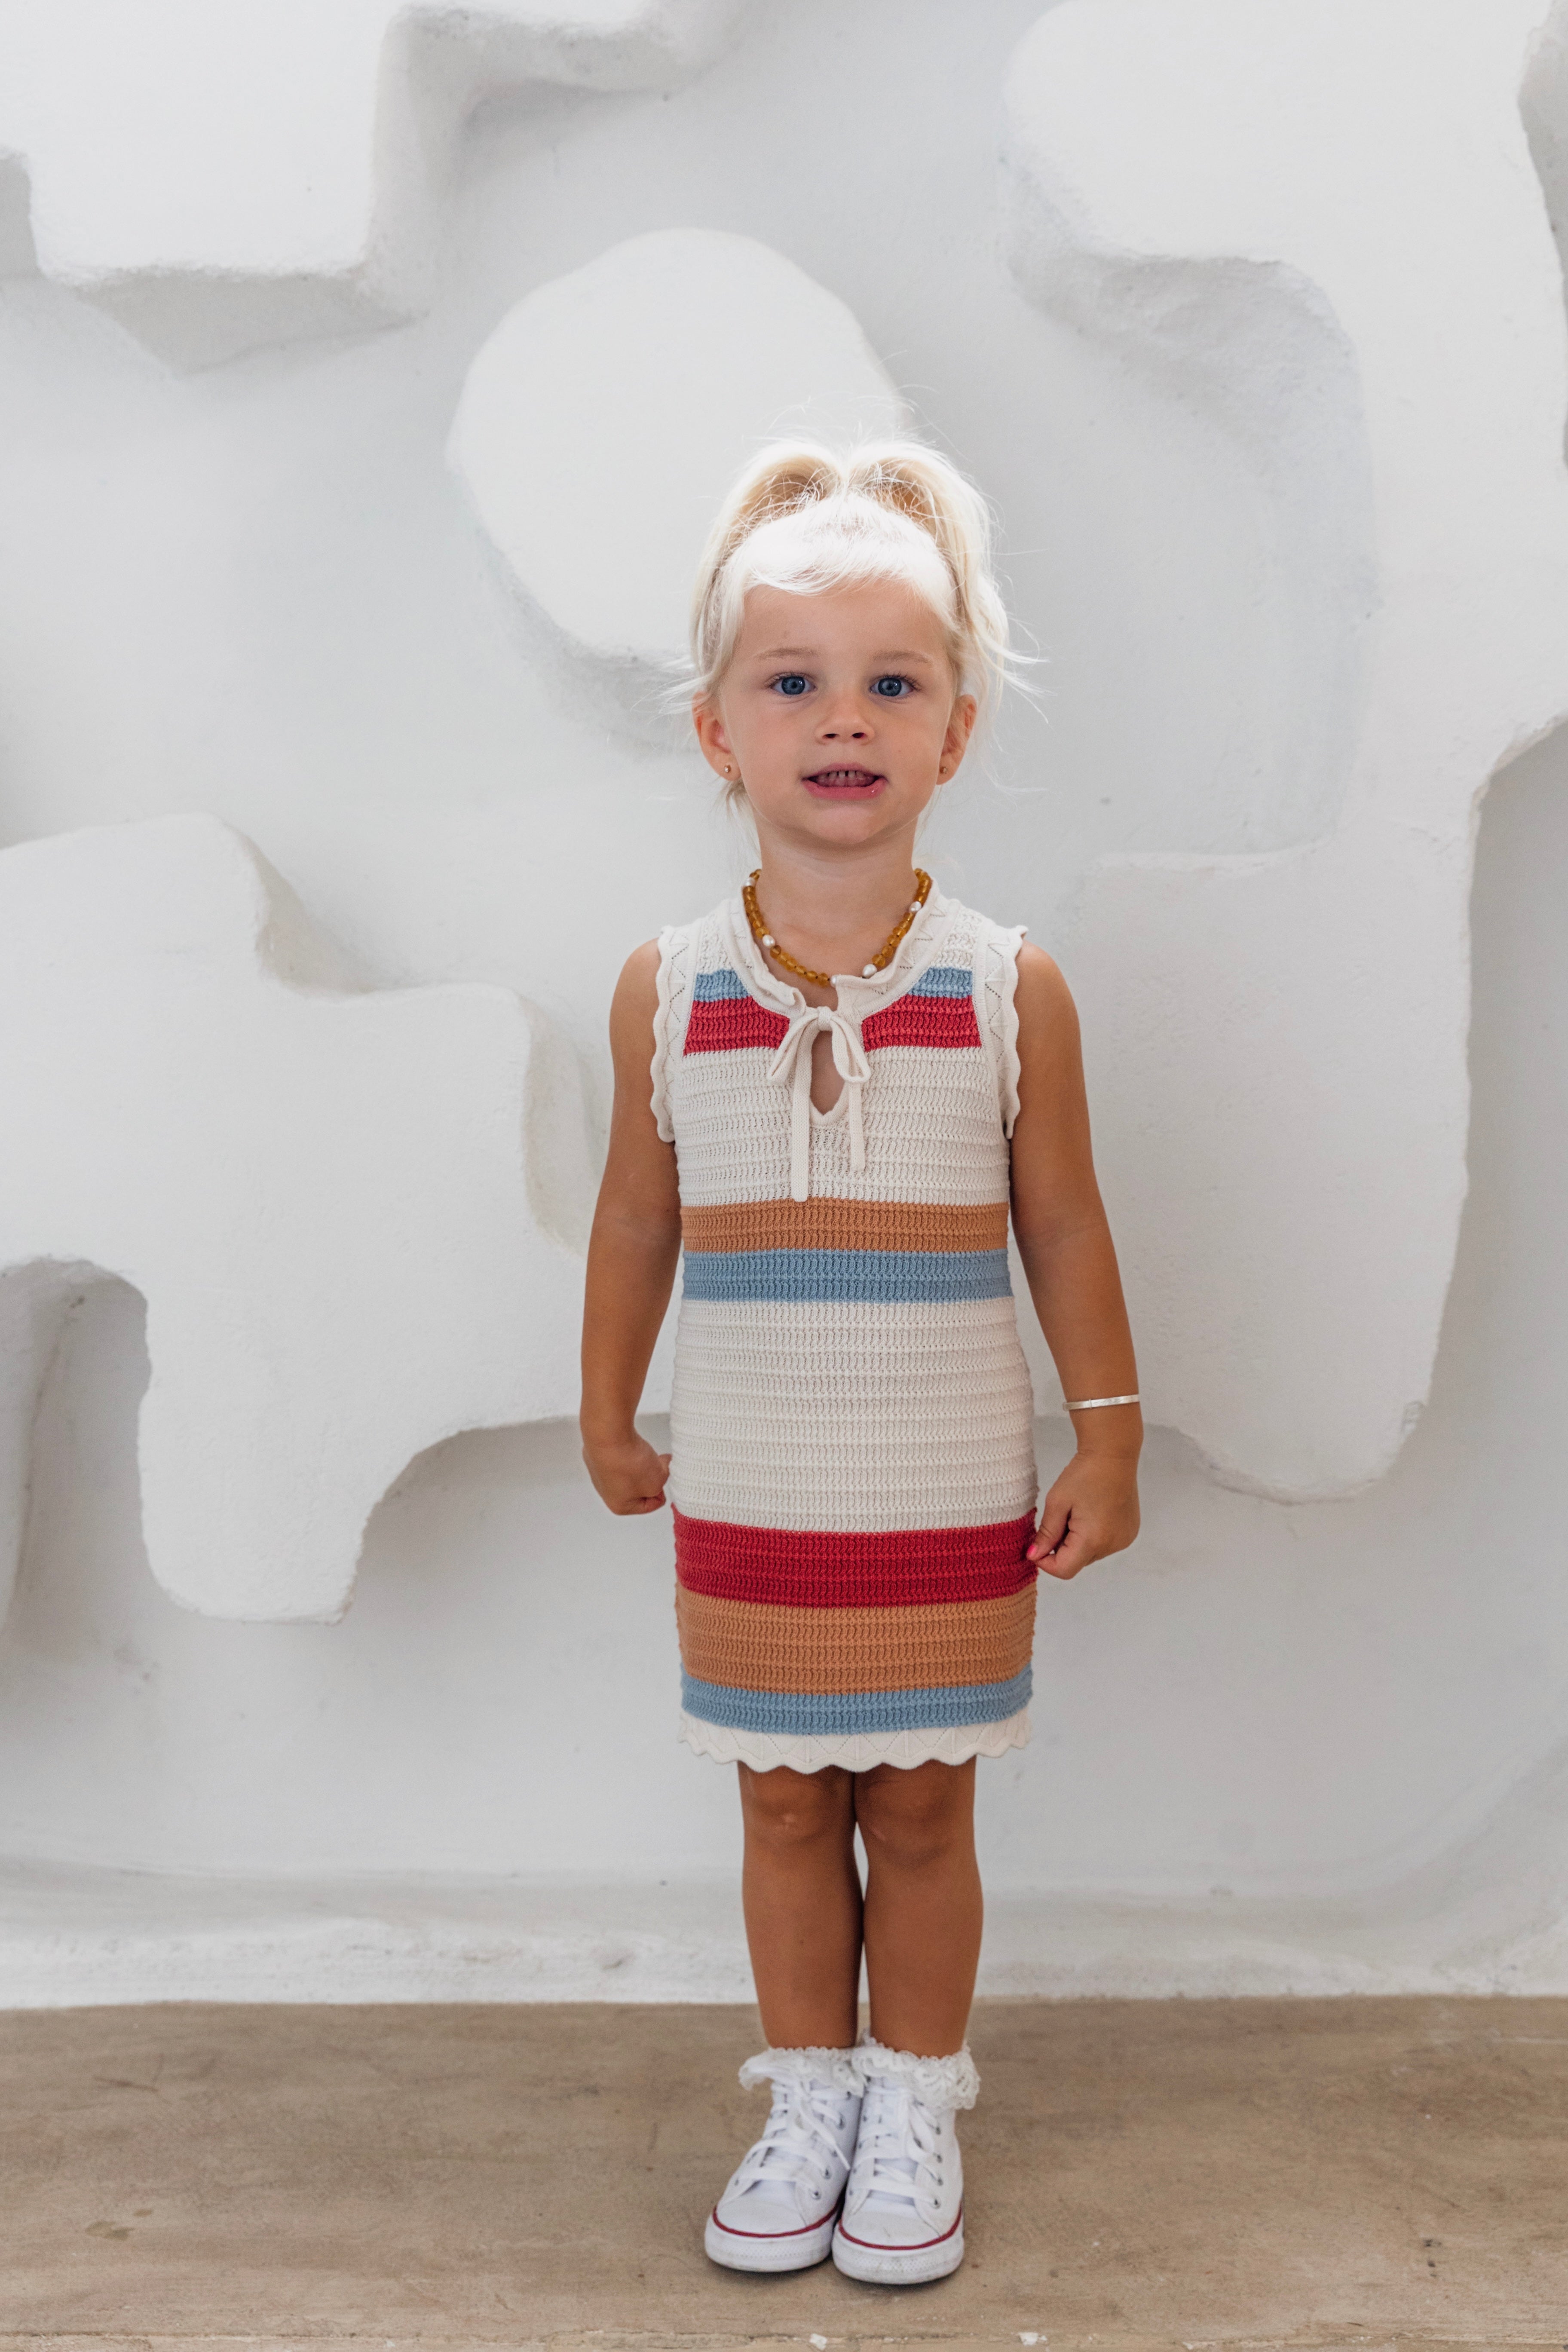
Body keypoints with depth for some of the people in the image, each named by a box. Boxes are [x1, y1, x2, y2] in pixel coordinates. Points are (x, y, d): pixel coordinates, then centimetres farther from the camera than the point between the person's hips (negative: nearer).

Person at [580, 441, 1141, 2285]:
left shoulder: (1008, 989, -7)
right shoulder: (668, 987, -4)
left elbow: (1063, 1230, 0)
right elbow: (635, 1215, 7)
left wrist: (1109, 1439, 1)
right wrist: (607, 1415, 12)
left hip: (952, 1500, -1)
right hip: (746, 1500, 1)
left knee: (920, 1805, 12)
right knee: (785, 1802, 14)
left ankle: (913, 2105, 33)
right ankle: (809, 2095, 34)